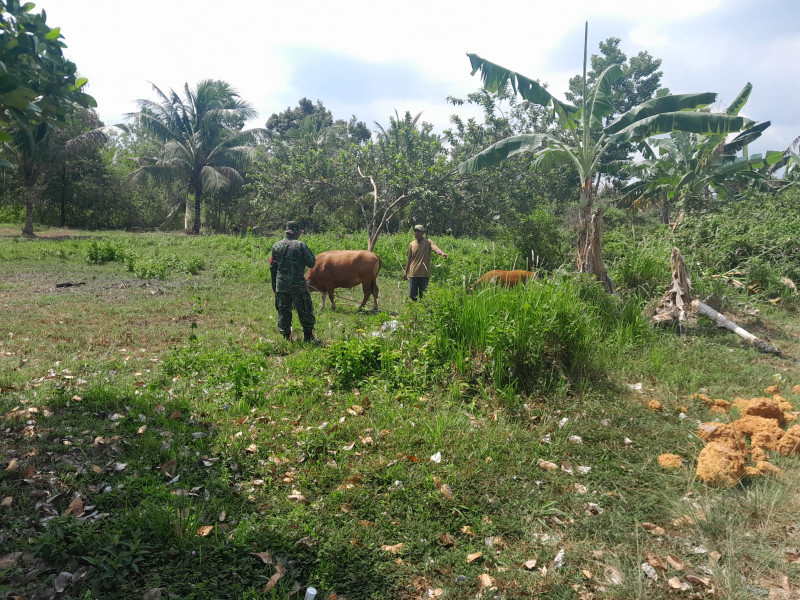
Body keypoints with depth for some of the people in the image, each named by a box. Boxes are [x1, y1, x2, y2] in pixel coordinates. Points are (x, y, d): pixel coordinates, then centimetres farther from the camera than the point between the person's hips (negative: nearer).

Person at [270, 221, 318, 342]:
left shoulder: (276, 246, 7)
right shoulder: (300, 245, -8)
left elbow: (272, 267, 12)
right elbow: (312, 263, -7)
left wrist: (274, 286, 19)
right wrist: (309, 253, 10)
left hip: (281, 285, 4)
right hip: (298, 284, -4)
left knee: (283, 312, 11)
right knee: (305, 311, 6)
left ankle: (286, 337, 14)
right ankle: (308, 336, 9)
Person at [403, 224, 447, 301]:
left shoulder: (428, 242, -4)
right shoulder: (412, 244, 6)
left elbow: (436, 249, -24)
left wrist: (442, 253, -46)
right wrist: (405, 272, 17)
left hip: (424, 274, -3)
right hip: (413, 274, 3)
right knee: (412, 296, 2)